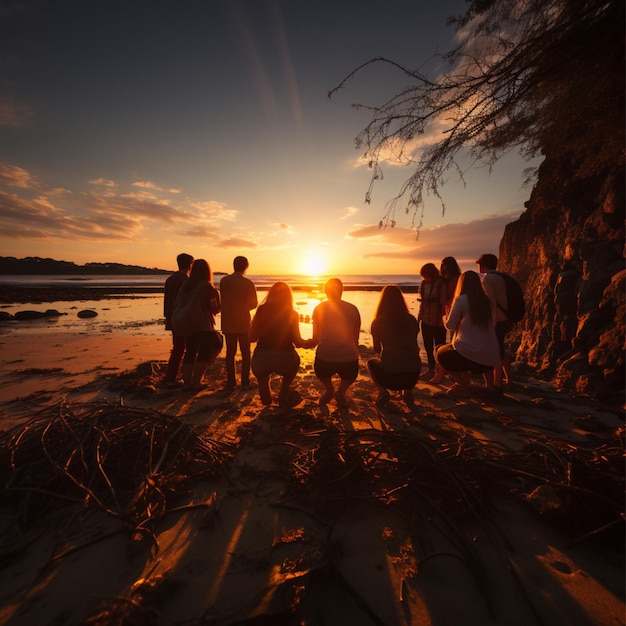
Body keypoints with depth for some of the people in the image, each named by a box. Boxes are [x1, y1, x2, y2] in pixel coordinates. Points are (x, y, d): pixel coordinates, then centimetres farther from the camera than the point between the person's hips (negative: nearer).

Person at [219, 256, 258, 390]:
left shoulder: (223, 281, 1)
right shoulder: (248, 283, -10)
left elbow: (222, 301, 7)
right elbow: (254, 304, -5)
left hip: (227, 322, 3)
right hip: (243, 323, -3)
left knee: (230, 352, 11)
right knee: (245, 352, 9)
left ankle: (231, 381, 13)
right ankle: (245, 381, 10)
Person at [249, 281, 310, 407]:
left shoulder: (262, 310, 5)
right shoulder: (292, 314, 5)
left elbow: (252, 338, 4)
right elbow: (297, 342, 2)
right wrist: (307, 343, 23)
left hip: (261, 359, 1)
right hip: (284, 359, -1)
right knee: (294, 360, 33)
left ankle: (266, 397, 26)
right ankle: (283, 396, 31)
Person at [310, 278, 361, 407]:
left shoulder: (319, 308, 5)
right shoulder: (353, 309, 7)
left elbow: (315, 339, 8)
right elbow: (356, 339, 13)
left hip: (325, 360, -1)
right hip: (349, 359, 1)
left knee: (320, 367, 36)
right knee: (350, 374, 36)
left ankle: (329, 389, 17)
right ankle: (341, 390, 14)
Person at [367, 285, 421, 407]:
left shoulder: (378, 322, -3)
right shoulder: (411, 319, 4)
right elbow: (415, 347, 15)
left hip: (390, 376, -2)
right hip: (413, 376, 3)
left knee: (371, 362, 29)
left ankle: (383, 391, 8)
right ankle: (408, 391, 14)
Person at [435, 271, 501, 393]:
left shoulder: (461, 300, -9)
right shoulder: (487, 301, 7)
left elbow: (450, 325, -3)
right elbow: (492, 325, 19)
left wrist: (445, 317, 19)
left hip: (471, 355, -6)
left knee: (441, 352, 20)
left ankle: (463, 384, 10)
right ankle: (465, 382, 19)